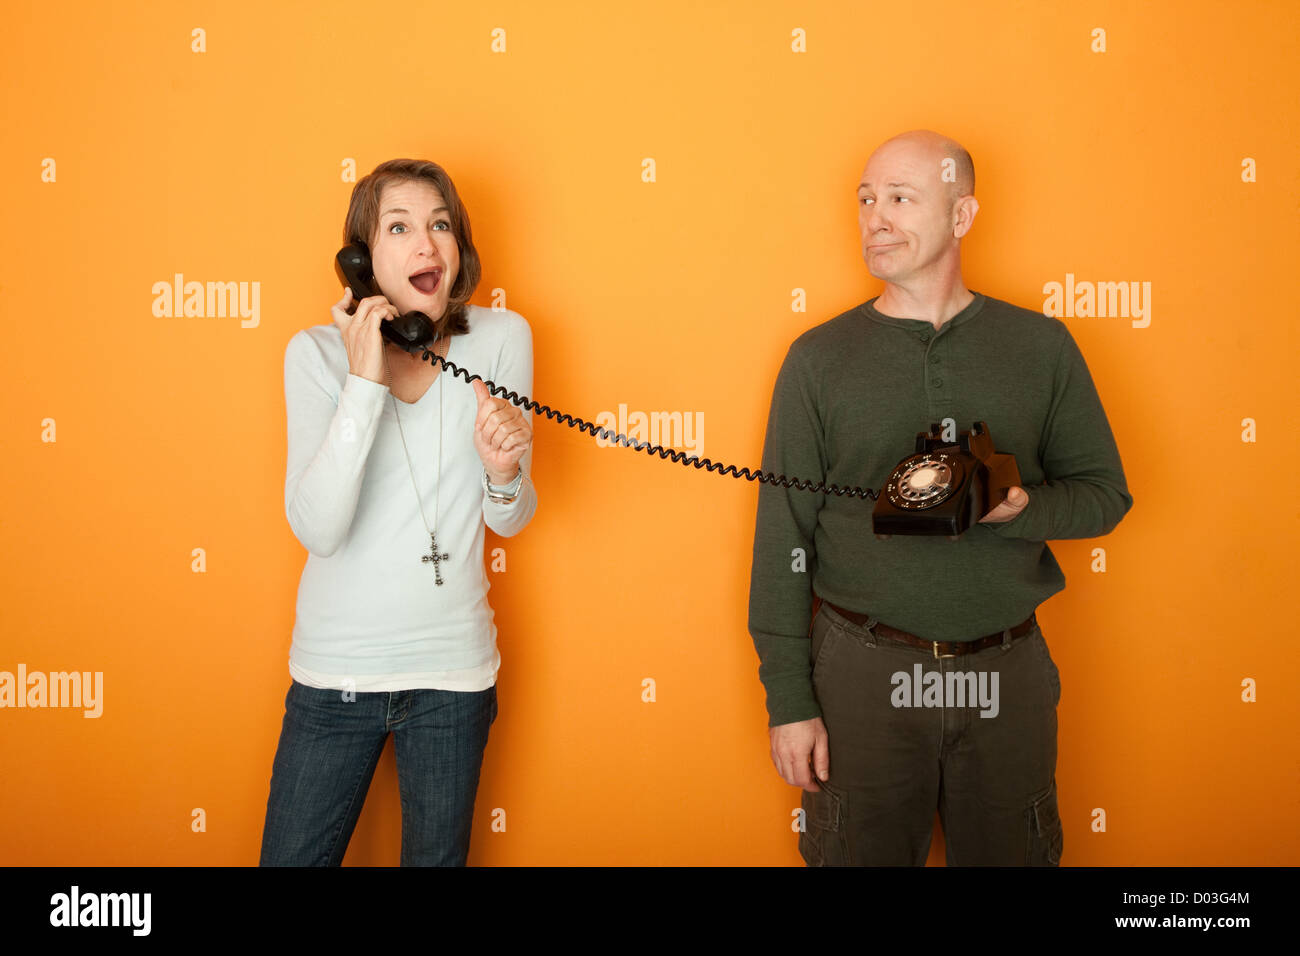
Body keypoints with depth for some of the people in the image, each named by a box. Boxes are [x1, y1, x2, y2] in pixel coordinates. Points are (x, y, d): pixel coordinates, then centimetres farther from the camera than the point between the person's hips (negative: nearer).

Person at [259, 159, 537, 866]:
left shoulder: (501, 338, -5)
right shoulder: (316, 352, -8)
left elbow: (510, 520, 2)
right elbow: (317, 528, -20)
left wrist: (503, 471, -21)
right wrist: (365, 382, -25)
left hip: (453, 671, 1)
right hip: (334, 671, -1)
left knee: (437, 856, 18)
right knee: (293, 857, 10)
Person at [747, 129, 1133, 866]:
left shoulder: (1041, 346, 2)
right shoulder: (819, 359, -1)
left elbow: (1105, 492, 7)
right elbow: (783, 537, -1)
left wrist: (1017, 509, -15)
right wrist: (789, 699, -5)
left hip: (1008, 669, 1)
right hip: (863, 669, -1)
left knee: (1012, 853, 14)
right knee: (860, 853, 9)